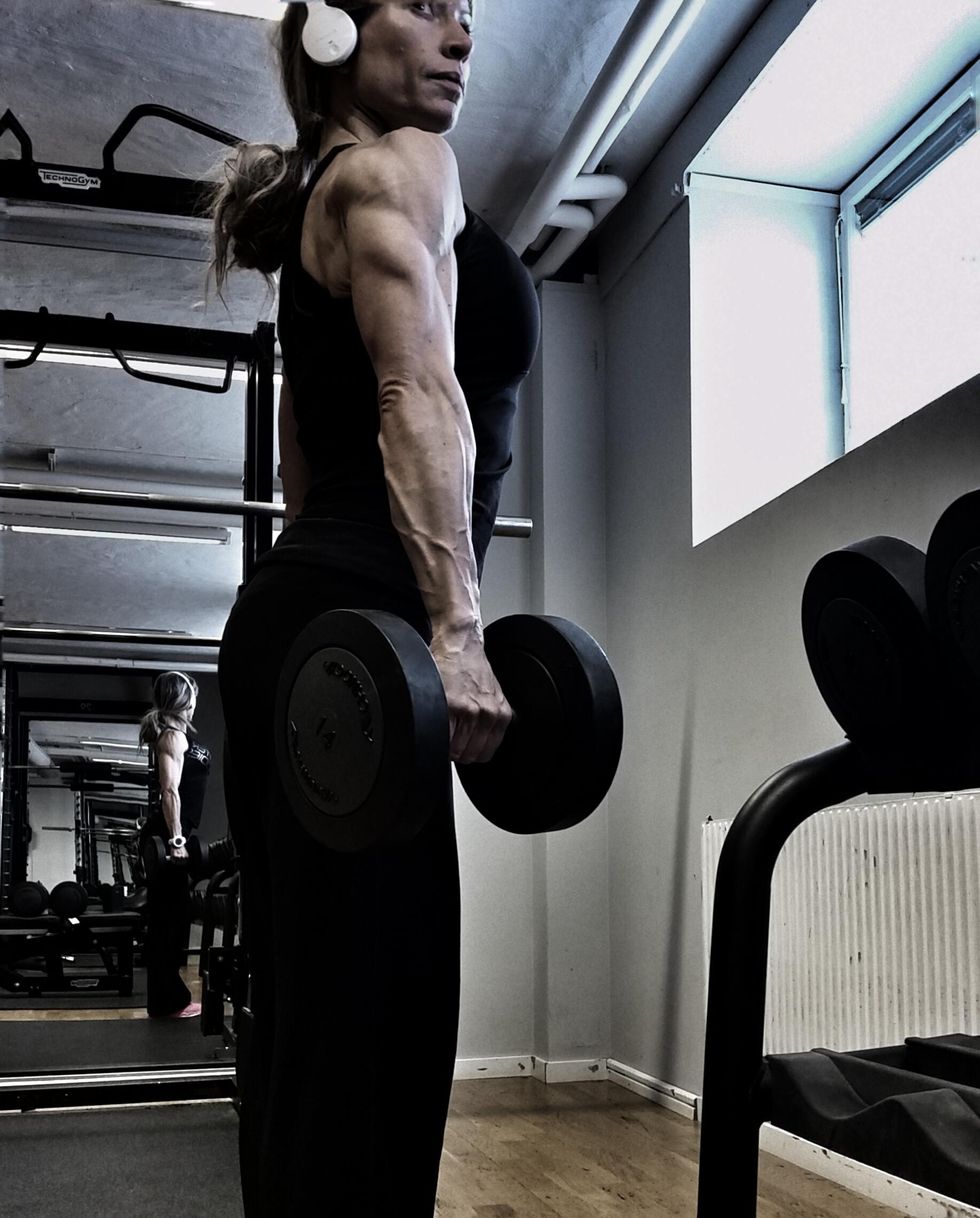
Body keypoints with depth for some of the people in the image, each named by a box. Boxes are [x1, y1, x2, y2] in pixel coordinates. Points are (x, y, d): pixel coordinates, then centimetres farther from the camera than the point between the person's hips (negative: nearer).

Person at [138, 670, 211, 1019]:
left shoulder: (175, 734, 18)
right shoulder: (173, 735, -12)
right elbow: (170, 790, -21)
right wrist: (176, 838, -25)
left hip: (169, 834, 10)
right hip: (168, 835, -10)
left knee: (170, 917, 13)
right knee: (169, 917, -4)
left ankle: (169, 996, 21)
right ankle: (167, 1001, 2)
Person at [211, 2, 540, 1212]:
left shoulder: (318, 207, 29)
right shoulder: (399, 165, 2)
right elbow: (422, 397, -15)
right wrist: (457, 627, -24)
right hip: (353, 622, -10)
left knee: (312, 1015, 12)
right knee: (374, 1017, -9)